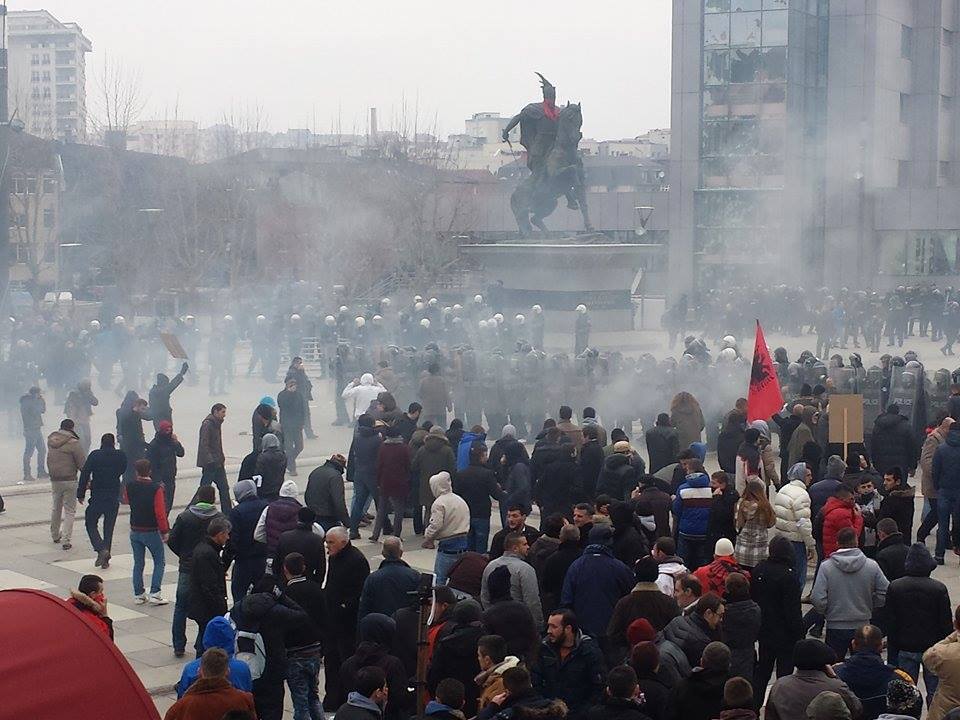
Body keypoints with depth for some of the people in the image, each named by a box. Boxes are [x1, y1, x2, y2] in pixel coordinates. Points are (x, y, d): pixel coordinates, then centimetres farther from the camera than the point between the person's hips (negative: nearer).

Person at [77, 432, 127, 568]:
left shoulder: (94, 456, -8)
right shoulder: (121, 456, -2)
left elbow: (84, 475, -10)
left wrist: (80, 494, -3)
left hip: (97, 497, -2)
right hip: (114, 498, 3)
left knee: (90, 523, 11)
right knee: (109, 527, 12)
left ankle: (101, 549, -11)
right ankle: (105, 559, 12)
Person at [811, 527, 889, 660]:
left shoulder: (826, 567, -12)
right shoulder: (871, 565, -7)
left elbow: (817, 599, -16)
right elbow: (885, 593, -5)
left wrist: (825, 612, 4)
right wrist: (869, 607, 11)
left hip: (835, 627, -1)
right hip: (862, 626, 1)